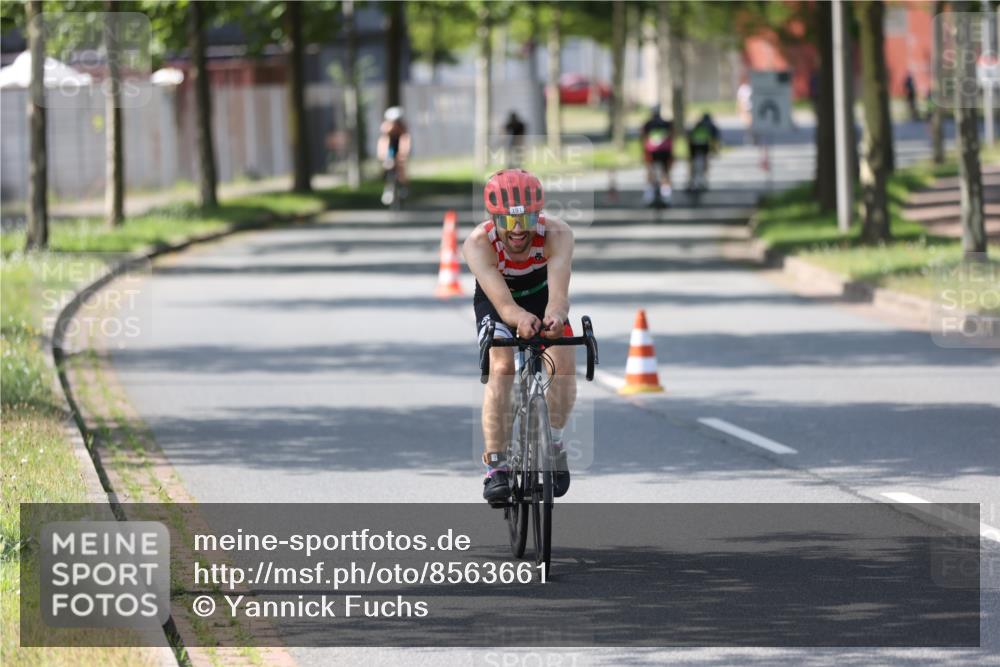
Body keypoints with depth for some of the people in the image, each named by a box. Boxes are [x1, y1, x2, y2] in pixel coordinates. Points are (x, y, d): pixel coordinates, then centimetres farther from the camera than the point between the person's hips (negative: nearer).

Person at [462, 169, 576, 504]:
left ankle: (553, 443, 6)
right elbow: (502, 301, -49)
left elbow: (559, 292, -49)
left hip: (541, 293, 1)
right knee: (501, 368, -25)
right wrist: (520, 318, -72)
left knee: (564, 363, -20)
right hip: (496, 301, -1)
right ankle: (495, 466, -20)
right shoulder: (479, 244, -36)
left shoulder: (556, 234, -34)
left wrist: (555, 315, -72)